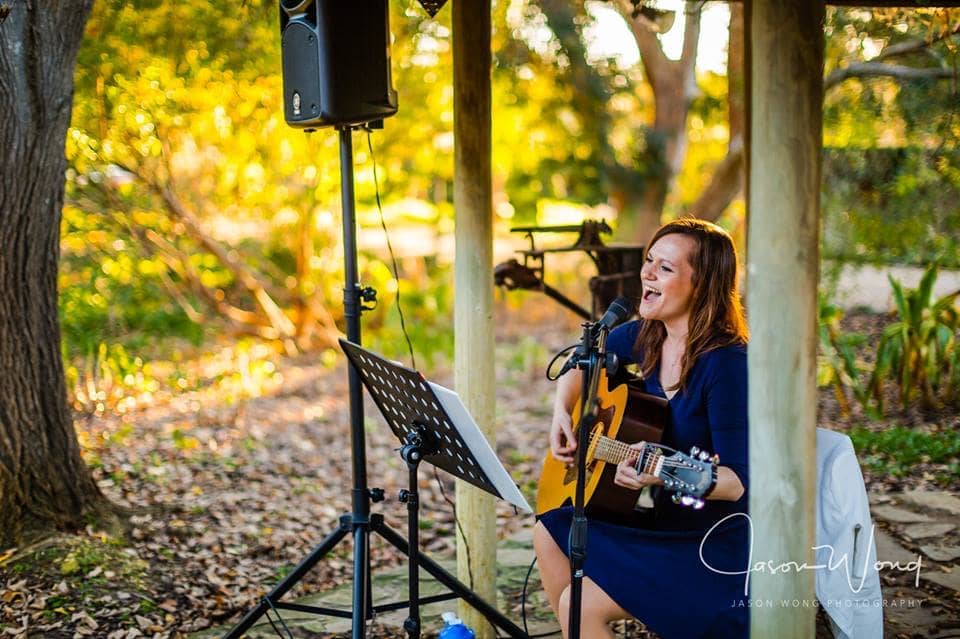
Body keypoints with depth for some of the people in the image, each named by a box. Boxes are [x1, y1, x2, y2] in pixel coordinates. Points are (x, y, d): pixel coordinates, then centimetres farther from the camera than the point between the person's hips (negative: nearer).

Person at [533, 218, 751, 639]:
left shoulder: (725, 363, -25)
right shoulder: (647, 336, -1)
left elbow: (737, 481, -25)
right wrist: (561, 413, 2)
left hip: (715, 545, -8)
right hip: (661, 519, 9)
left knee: (579, 604, -16)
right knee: (550, 531, 15)